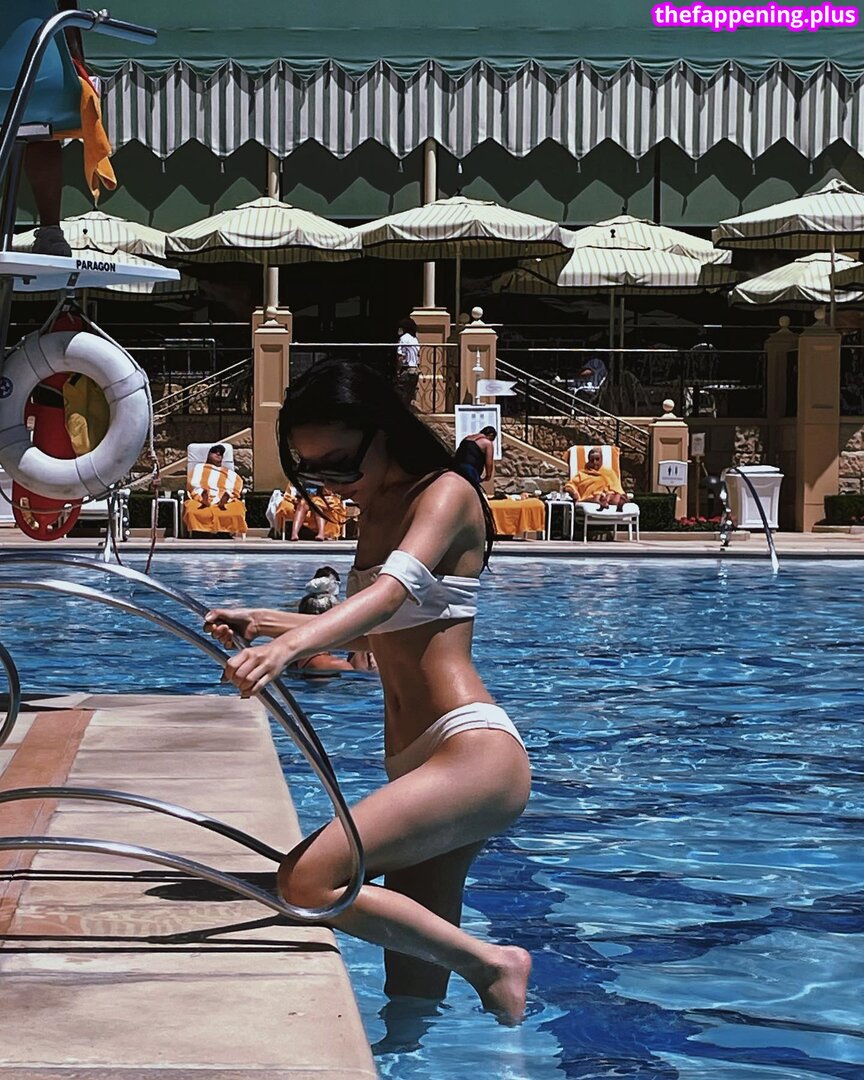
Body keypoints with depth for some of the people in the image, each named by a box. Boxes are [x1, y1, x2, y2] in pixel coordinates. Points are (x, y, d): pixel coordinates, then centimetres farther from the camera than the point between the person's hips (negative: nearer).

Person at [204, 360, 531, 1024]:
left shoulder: (445, 494, -5)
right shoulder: (378, 513, 20)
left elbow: (394, 592, -24)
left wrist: (290, 646, -40)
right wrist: (262, 622, 21)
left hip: (473, 753, -10)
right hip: (420, 768, 10)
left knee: (310, 882, -26)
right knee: (411, 999, 9)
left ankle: (491, 965, -15)